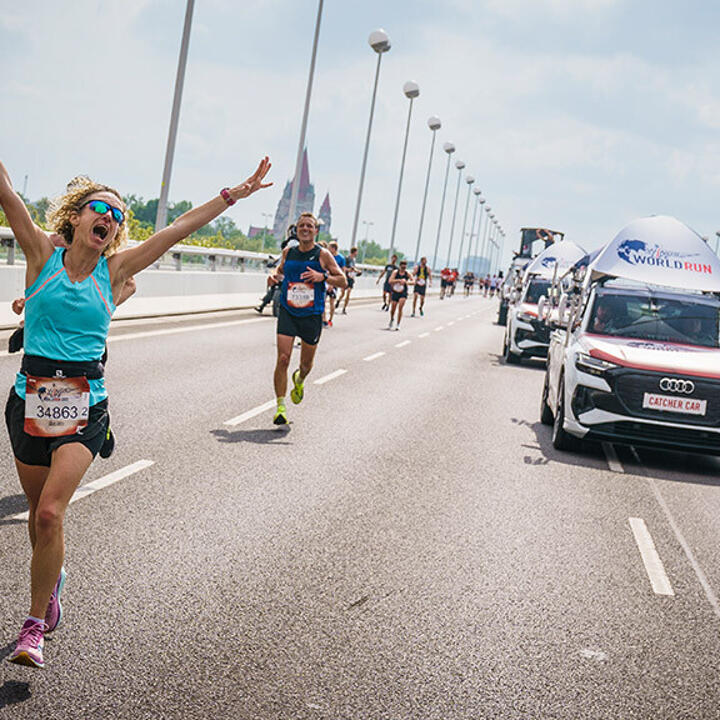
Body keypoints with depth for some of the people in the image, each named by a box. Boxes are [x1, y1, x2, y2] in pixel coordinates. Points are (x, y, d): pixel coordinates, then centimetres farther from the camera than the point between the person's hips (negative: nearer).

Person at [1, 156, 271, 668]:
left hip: (84, 407, -1)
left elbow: (180, 228, 2)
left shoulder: (115, 270, 4)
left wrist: (235, 194, 1)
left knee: (51, 513, -12)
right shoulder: (43, 256, 1)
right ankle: (52, 580, 44)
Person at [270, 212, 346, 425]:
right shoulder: (288, 252, 6)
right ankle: (281, 407, -8)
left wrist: (322, 276, -20)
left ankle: (299, 380, 49)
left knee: (307, 364, 12)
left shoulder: (323, 255, -4)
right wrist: (274, 274, 4)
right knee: (282, 359, -14)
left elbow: (342, 281, -3)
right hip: (287, 312, 1)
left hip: (312, 315, -1)